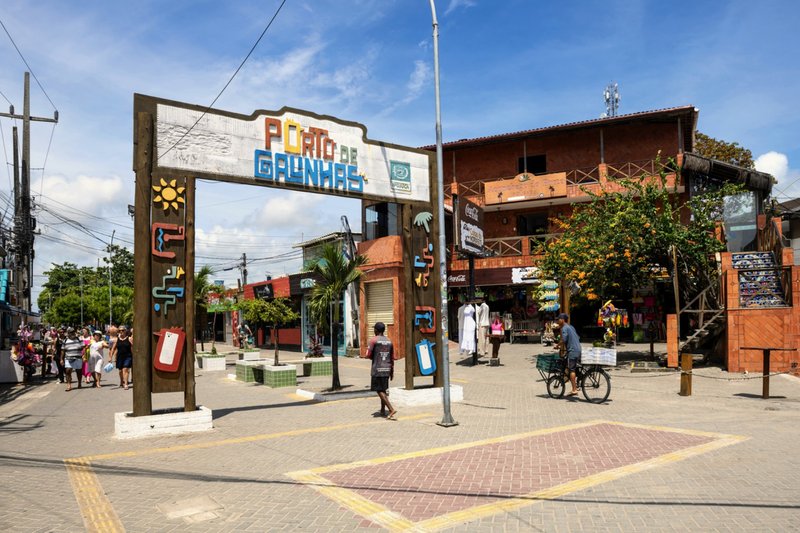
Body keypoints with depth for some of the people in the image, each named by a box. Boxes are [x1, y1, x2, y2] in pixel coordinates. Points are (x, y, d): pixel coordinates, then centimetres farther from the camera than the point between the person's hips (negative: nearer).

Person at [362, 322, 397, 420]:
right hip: (386, 369, 6)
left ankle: (391, 410, -14)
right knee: (383, 390, 18)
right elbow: (392, 358, 13)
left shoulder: (373, 340, -8)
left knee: (380, 391, -3)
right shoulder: (389, 341, 10)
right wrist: (392, 372, 20)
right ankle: (383, 410, 23)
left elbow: (367, 355, -11)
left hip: (377, 370, -6)